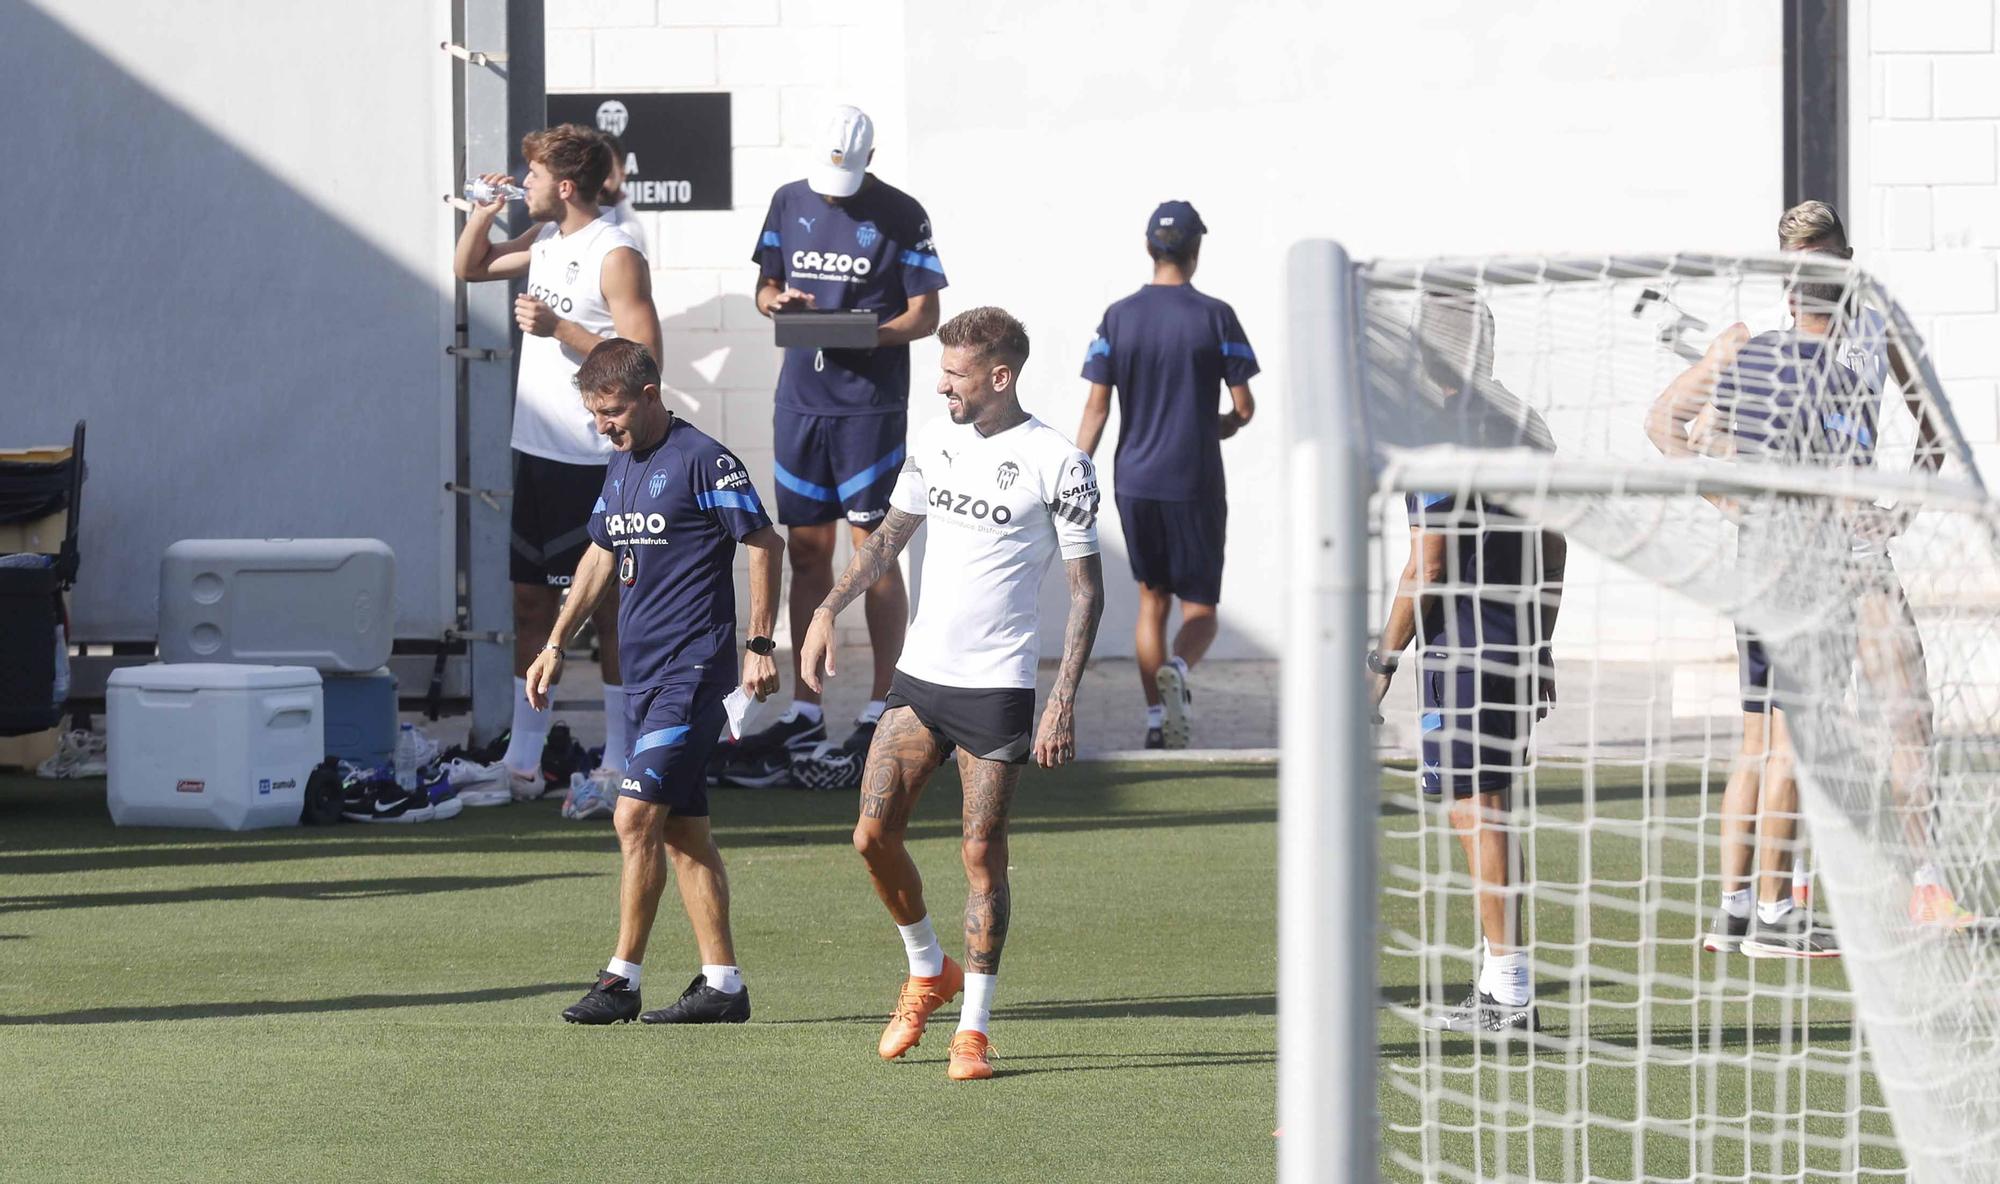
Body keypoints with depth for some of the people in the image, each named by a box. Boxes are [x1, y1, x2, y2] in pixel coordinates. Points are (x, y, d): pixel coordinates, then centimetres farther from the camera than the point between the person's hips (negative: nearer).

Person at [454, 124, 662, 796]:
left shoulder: (616, 256, -13)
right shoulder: (545, 242, 11)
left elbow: (643, 358, -19)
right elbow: (469, 268, 26)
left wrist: (559, 328, -22)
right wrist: (484, 213, 8)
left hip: (595, 462, -8)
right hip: (537, 450, 8)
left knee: (608, 604, -1)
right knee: (531, 598, 10)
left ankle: (618, 759, 5)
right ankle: (523, 757, 16)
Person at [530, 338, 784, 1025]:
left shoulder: (701, 460, -11)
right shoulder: (621, 464, 15)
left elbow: (765, 543, -9)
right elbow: (601, 557, 25)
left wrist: (760, 645, -11)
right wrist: (556, 646, 23)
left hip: (693, 671, -9)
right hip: (643, 672, 9)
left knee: (635, 817, -13)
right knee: (684, 831, 8)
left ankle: (622, 980, -7)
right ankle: (722, 985, 11)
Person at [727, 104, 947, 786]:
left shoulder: (900, 216, -4)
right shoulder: (789, 203, 10)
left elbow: (925, 316, -3)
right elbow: (765, 284, 18)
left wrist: (871, 334, -22)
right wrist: (776, 301, -6)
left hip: (871, 403, -4)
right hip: (800, 399, 5)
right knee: (806, 550, 7)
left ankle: (884, 706, 5)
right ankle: (804, 712, 13)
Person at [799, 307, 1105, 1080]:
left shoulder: (1058, 464, -10)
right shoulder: (934, 440, 7)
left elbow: (1087, 587, -7)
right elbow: (890, 534, 21)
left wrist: (1064, 699, -14)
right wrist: (828, 610, 11)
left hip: (997, 686, -5)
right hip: (919, 673, 5)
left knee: (982, 855, -4)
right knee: (874, 833, -2)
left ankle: (974, 1030, 5)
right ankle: (928, 973, 22)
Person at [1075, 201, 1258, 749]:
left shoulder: (1118, 318, 1)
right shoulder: (1215, 317, -5)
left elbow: (1095, 408, -2)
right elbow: (1244, 407, -3)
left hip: (1134, 482, 3)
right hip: (1196, 485, -3)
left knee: (1151, 600, 16)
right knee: (1199, 610, 4)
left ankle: (1156, 717, 13)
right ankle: (1179, 670, -27)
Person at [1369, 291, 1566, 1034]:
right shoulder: (1525, 427, 12)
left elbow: (1428, 564, -16)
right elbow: (1556, 549, 16)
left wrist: (1383, 659, -9)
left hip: (1465, 651, -8)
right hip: (1524, 652, 8)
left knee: (1475, 808, -5)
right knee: (1488, 809, 14)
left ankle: (1511, 989, -6)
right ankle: (1498, 984, 15)